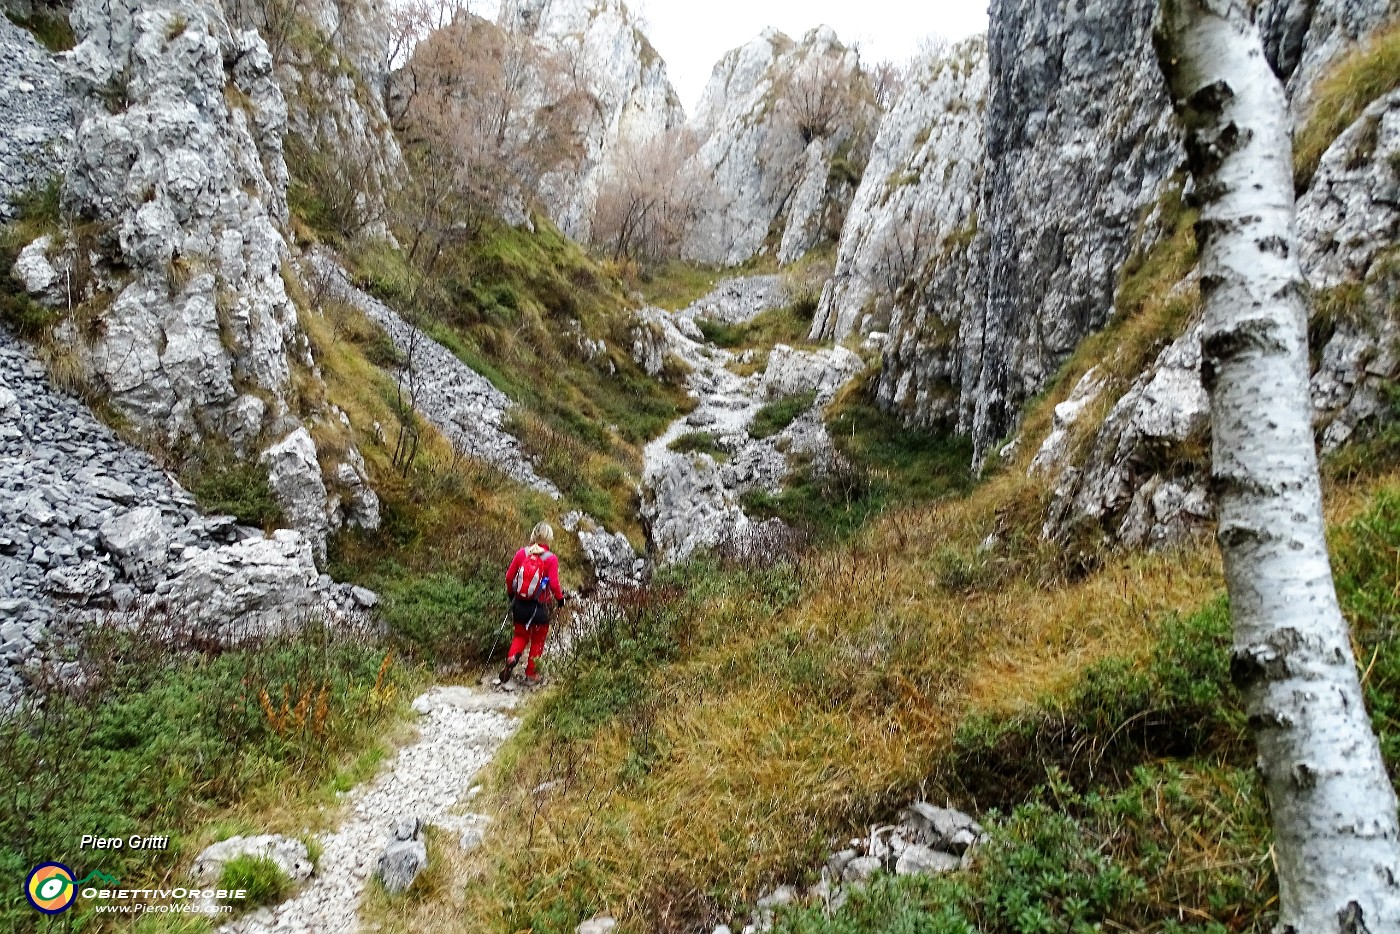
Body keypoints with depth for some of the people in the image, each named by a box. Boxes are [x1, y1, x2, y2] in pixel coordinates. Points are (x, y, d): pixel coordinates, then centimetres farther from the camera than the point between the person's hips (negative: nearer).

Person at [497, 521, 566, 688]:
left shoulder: (522, 553, -5)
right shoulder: (551, 559, -14)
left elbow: (509, 576, 0)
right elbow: (554, 583, -16)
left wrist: (510, 593, 18)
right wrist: (560, 597, 3)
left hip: (519, 604, 3)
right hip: (539, 607, -3)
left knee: (520, 636, 22)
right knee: (537, 641, 16)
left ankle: (512, 658, -5)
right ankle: (531, 675, 23)